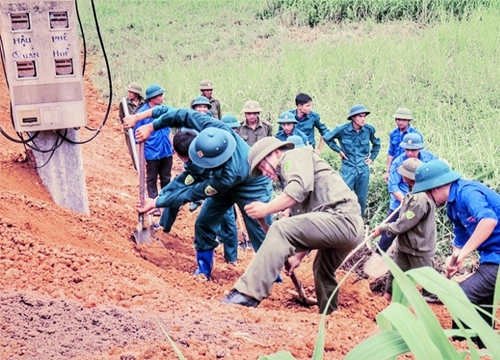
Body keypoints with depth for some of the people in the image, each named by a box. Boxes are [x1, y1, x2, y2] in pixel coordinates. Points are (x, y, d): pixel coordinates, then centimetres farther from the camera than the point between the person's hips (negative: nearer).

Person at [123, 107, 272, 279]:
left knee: (260, 235, -6)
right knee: (203, 223, 4)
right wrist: (150, 126, -24)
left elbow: (193, 193, -33)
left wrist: (156, 202, -23)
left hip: (252, 189, -7)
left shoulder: (228, 174, -45)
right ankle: (203, 271, 19)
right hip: (225, 183, 7)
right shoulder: (214, 129, -35)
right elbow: (184, 116, -21)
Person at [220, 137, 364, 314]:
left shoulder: (294, 156, 5)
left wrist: (266, 208, -13)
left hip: (342, 218, -11)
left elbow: (299, 188, -17)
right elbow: (303, 222, 30)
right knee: (322, 272, 30)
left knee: (280, 229, -23)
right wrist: (298, 255, 23)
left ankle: (248, 293, -30)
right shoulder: (289, 176, 32)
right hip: (349, 225, 11)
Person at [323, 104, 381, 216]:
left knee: (361, 200, 9)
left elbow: (377, 144, 18)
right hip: (348, 169, -2)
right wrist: (339, 150, 3)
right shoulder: (342, 129, -10)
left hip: (363, 170, 3)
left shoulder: (369, 129, -3)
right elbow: (326, 137, 8)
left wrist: (372, 157, 11)